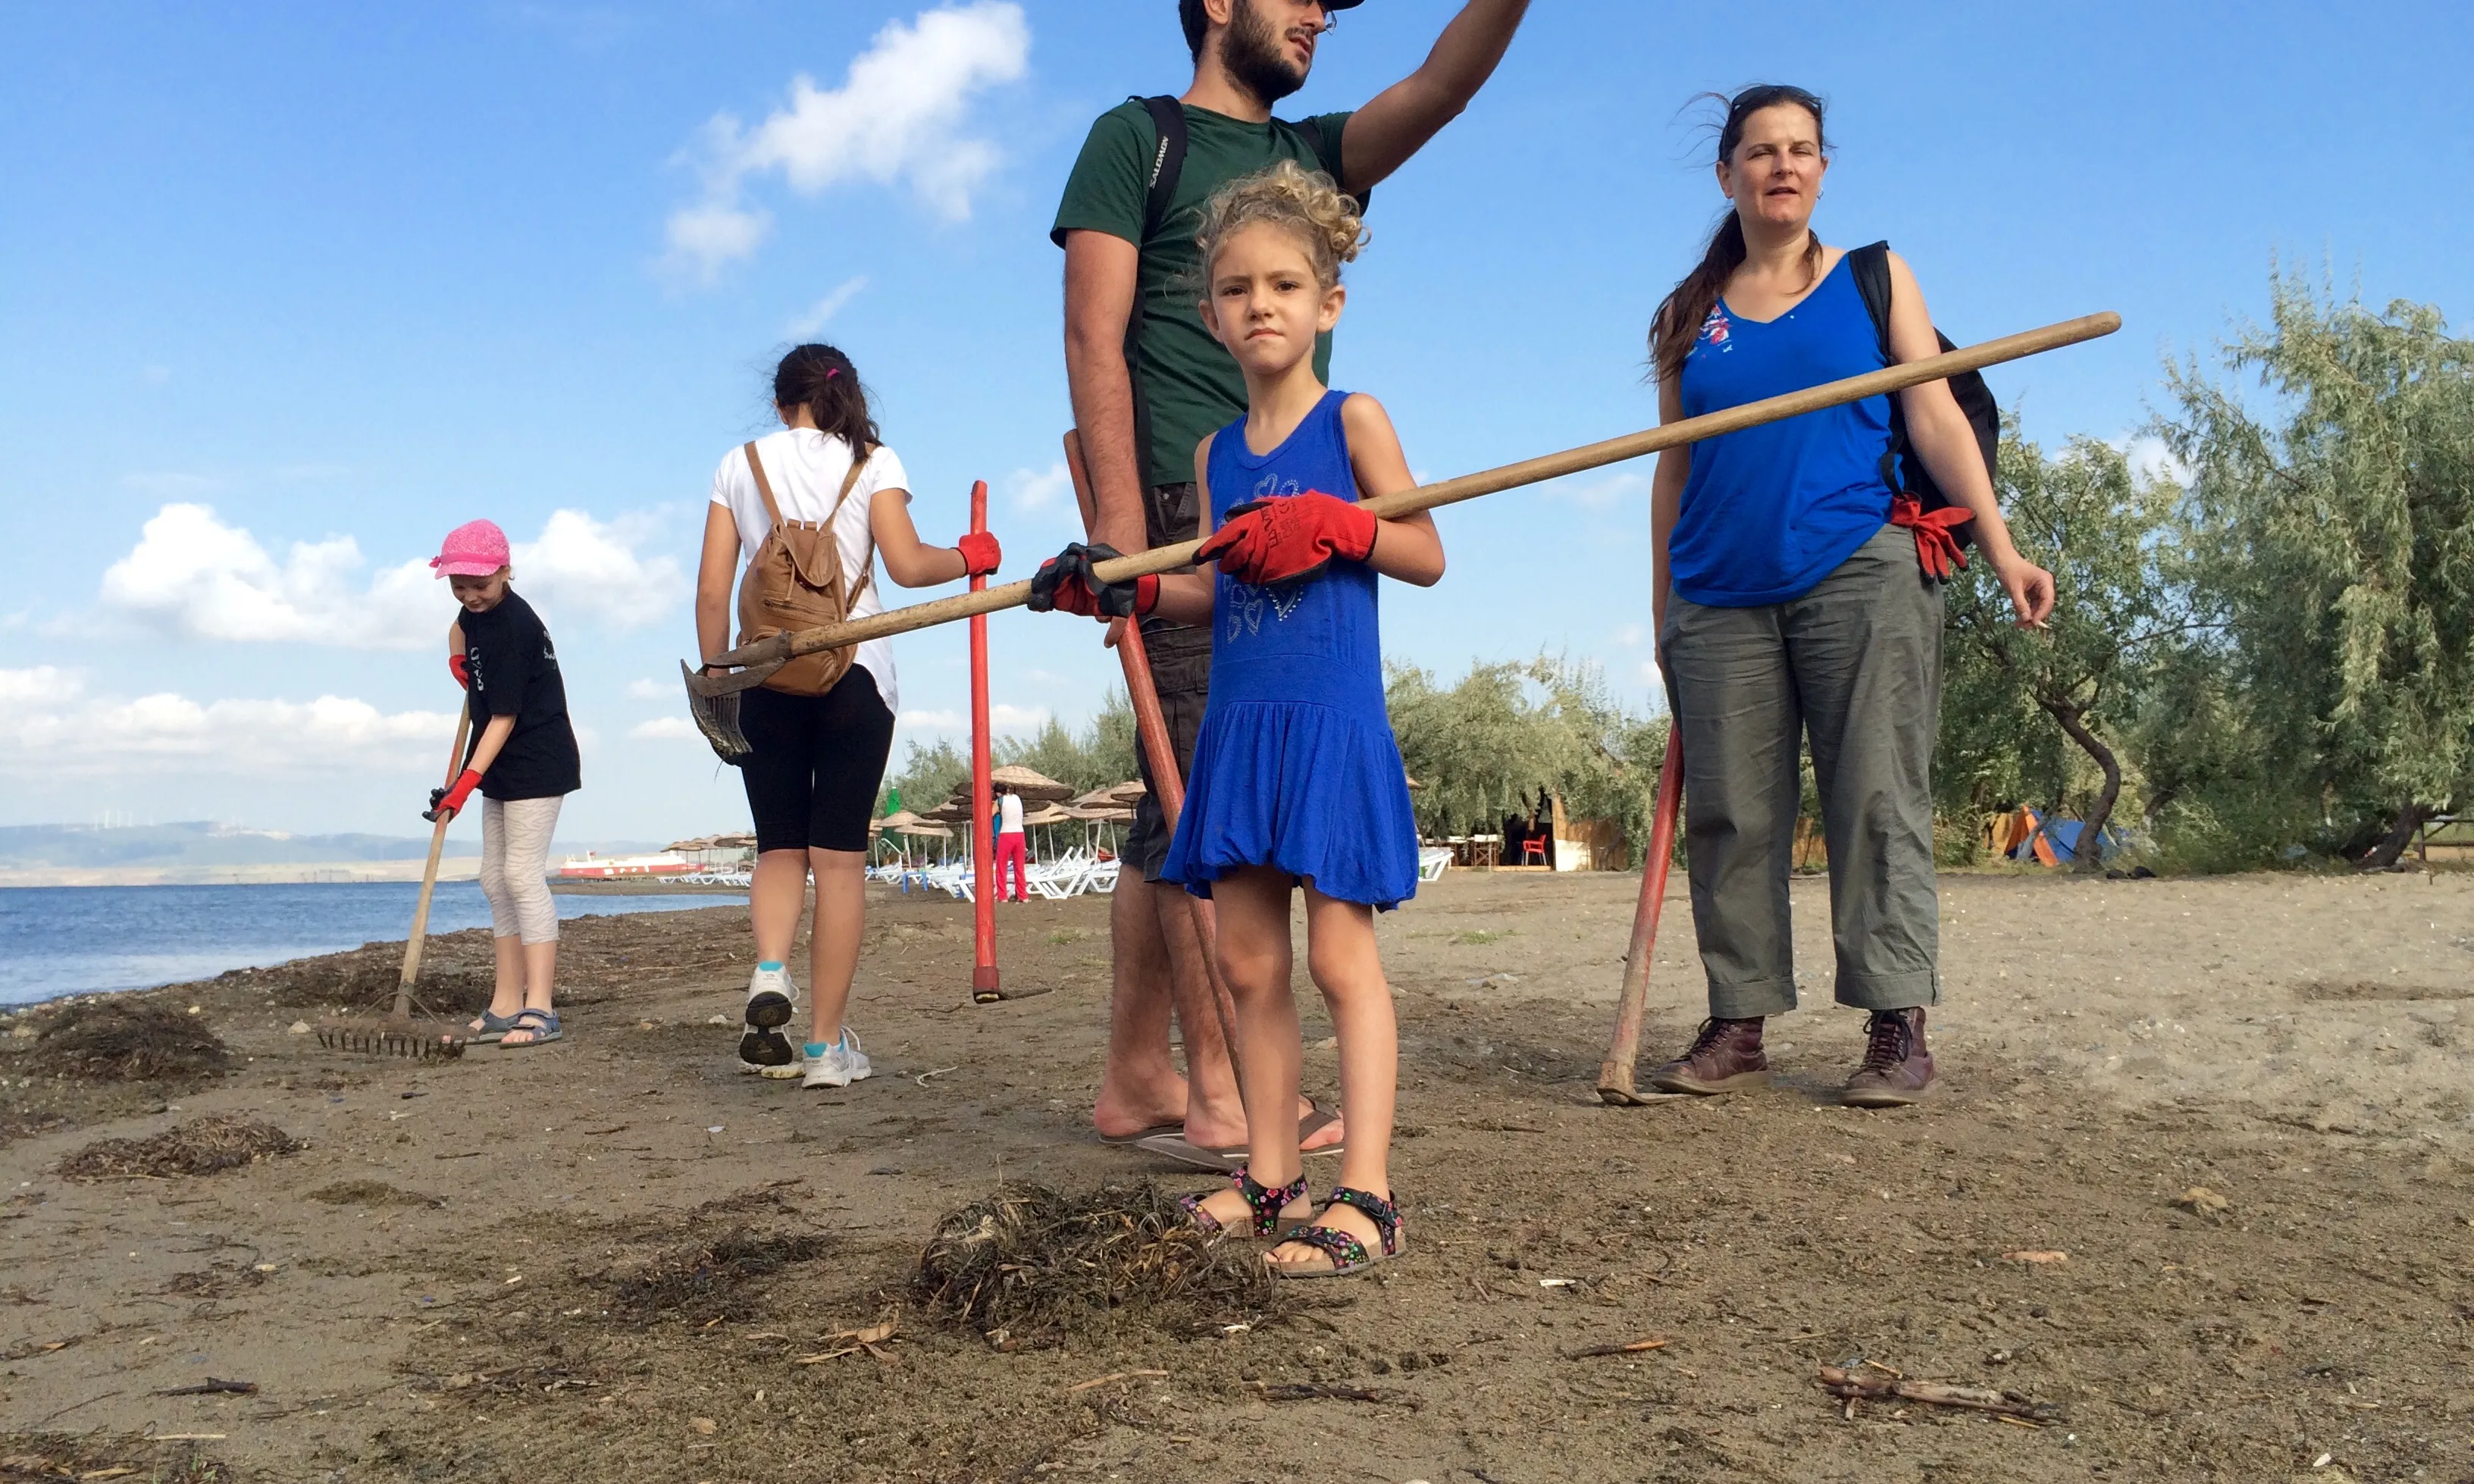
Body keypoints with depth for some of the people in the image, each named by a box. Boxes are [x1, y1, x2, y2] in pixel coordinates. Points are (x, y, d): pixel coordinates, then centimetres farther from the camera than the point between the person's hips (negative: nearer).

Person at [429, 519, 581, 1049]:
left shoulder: (514, 626, -21)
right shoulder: (476, 611, 7)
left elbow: (504, 716, -23)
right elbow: (459, 630, 34)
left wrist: (468, 780, -26)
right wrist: (458, 659, 13)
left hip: (537, 764, -10)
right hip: (502, 767, 10)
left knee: (523, 875, -15)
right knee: (496, 880, 10)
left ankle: (540, 1009, -15)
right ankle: (506, 1005, 14)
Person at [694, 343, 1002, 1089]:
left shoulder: (740, 463, 9)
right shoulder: (873, 461, 5)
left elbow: (712, 588, 5)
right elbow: (908, 565, -8)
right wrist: (968, 556, 11)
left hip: (766, 674, 2)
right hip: (855, 670, -1)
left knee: (780, 844, 13)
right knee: (839, 855, 2)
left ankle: (769, 971, -15)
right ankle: (827, 1044, 4)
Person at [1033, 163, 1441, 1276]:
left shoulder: (1353, 420, 0)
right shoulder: (1217, 453, 15)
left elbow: (1426, 555, -3)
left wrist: (1331, 523, -17)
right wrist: (1128, 590, 3)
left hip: (1332, 723, -6)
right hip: (1238, 725, 6)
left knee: (1340, 954, -7)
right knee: (1247, 962, 8)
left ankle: (1366, 1196, -4)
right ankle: (1270, 1177, 19)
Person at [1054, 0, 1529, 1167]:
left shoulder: (1316, 154, 25)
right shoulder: (1137, 137, 7)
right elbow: (1094, 337, -4)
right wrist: (1119, 513, -15)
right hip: (1182, 506, -7)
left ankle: (1134, 1084, 13)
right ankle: (1220, 1099, -7)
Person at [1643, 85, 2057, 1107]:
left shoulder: (1876, 281, 10)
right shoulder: (1691, 315, 15)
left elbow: (1936, 419, 2)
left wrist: (2001, 550, -9)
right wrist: (1662, 607, 11)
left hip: (1857, 575, -2)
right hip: (1721, 595, 2)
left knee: (1876, 801, -4)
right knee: (1729, 816, 2)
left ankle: (1899, 1028, 2)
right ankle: (1739, 1026, 11)